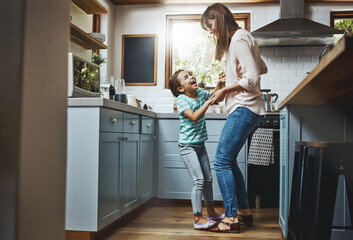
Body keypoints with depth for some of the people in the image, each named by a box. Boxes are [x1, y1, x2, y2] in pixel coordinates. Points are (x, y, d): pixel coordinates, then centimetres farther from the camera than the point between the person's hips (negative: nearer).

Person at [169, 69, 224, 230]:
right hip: (187, 146, -7)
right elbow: (194, 117, -28)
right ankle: (198, 219, -6)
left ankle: (211, 212, 28)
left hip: (200, 145, 7)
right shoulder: (182, 99, -16)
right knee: (199, 180, -13)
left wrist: (219, 83, 2)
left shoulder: (200, 93, 4)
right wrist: (210, 101, -28)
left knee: (208, 179, 13)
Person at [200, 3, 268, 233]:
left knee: (222, 161, -12)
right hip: (243, 108, 10)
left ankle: (231, 218, -7)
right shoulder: (241, 37, 21)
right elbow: (262, 68, 28)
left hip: (244, 108, -10)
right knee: (229, 160, 11)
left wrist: (225, 90, -10)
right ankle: (244, 212, 18)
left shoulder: (239, 39, -10)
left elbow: (252, 79, -17)